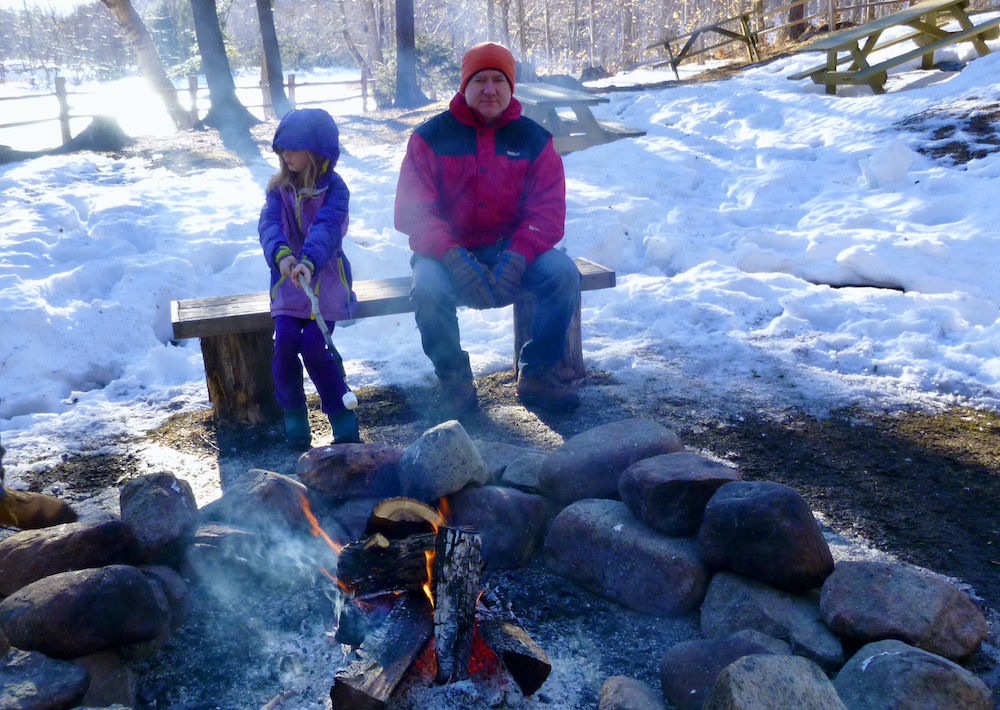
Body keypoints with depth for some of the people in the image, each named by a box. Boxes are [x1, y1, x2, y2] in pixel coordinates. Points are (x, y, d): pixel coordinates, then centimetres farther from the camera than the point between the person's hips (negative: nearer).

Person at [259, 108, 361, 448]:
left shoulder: (334, 187, -6)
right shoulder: (279, 188, 6)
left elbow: (327, 226, -25)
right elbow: (269, 223, -13)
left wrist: (309, 261, -45)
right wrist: (281, 254, -36)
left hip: (326, 278, -3)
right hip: (288, 280, 3)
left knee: (314, 346, -20)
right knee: (284, 344, -17)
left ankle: (344, 420, -2)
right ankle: (294, 420, 4)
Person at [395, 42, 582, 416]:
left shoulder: (533, 139, 4)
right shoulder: (431, 136, -1)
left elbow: (547, 210, -5)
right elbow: (412, 212, -9)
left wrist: (516, 258, -25)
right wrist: (454, 259, -27)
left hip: (511, 248, 2)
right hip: (448, 252, -1)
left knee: (564, 272, -24)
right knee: (427, 286, -33)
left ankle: (535, 375, -6)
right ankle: (455, 381, -7)